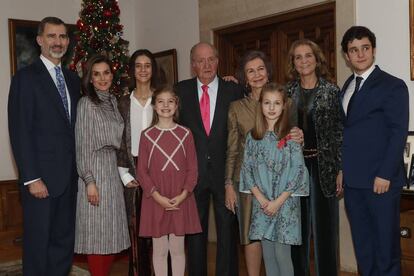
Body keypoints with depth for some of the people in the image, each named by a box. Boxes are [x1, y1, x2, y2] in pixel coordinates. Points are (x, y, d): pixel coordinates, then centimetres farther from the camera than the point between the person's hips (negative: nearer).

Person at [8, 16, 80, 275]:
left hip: (69, 176, 6)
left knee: (65, 241, 12)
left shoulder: (73, 79, 13)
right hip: (42, 177, -6)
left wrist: (78, 171, 6)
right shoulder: (26, 77, -6)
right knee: (39, 242, 5)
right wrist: (32, 179, -15)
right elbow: (19, 132, -11)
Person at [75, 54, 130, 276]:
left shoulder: (113, 101, 13)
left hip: (113, 169, 7)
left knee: (112, 233, 10)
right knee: (97, 233, -2)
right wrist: (89, 181, -17)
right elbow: (82, 145, -11)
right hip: (94, 170, -7)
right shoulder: (86, 103, -6)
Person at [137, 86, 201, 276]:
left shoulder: (185, 134, 2)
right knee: (159, 250, 7)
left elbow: (192, 168, 2)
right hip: (155, 200, 0)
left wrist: (183, 195, -11)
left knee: (177, 249, 8)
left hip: (180, 200, 1)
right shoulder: (147, 135, 1)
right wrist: (157, 196, -12)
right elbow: (142, 171, -1)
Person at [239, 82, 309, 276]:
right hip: (261, 204, 3)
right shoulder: (253, 136, 5)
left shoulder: (291, 136, -6)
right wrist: (261, 198, -7)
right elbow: (247, 169, 4)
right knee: (268, 254, 10)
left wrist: (278, 202, -12)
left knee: (282, 254, -2)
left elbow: (297, 172, -9)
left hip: (285, 203, -3)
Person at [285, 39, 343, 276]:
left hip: (323, 165, -2)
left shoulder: (331, 91, 1)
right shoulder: (287, 92, 7)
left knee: (324, 225, 4)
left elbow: (339, 132, -1)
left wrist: (340, 169, -6)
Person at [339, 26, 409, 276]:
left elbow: (399, 133, -10)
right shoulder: (347, 87, 15)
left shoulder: (393, 86, -4)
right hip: (353, 181, 6)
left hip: (380, 180, -6)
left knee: (386, 244, 3)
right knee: (362, 245, 12)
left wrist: (385, 175, -15)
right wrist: (341, 170, 8)